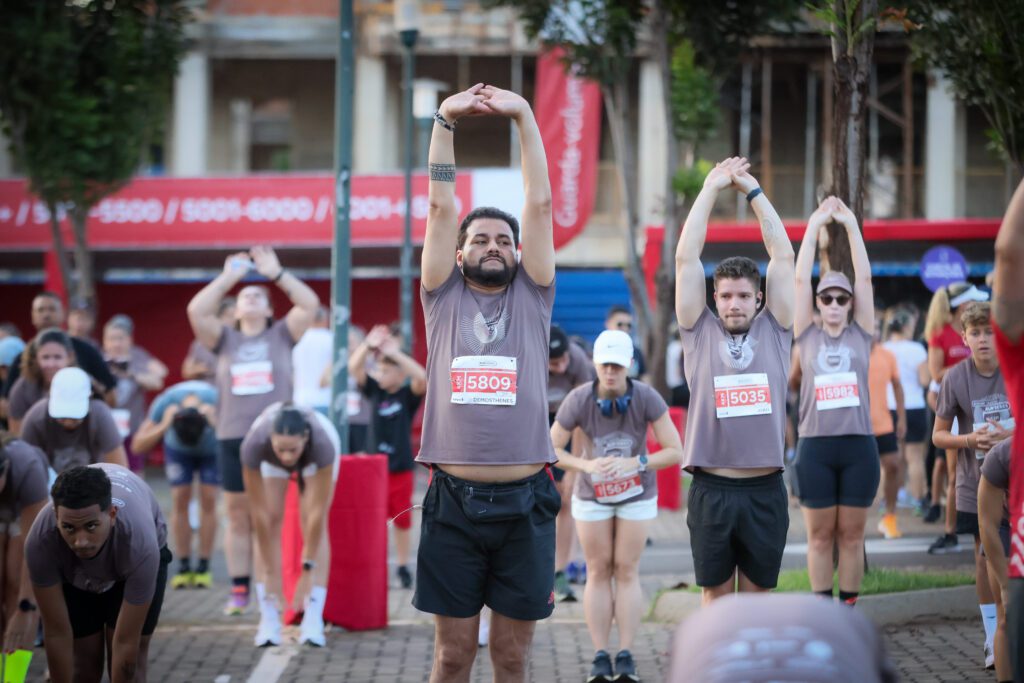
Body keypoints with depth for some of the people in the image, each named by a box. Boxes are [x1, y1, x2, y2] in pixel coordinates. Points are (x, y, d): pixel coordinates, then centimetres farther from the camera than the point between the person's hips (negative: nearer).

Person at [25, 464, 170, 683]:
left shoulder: (139, 544, -44)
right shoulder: (40, 540, -40)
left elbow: (126, 643, -36)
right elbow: (57, 634, -30)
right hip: (72, 571, 1)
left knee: (129, 664, -10)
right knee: (83, 665, -5)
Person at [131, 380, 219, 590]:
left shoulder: (217, 400, -40)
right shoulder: (165, 403, -37)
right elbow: (137, 446, -39)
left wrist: (216, 423, -61)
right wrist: (163, 426, -52)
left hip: (212, 449, -1)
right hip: (177, 449, 1)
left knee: (208, 500, -11)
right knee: (180, 500, -9)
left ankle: (204, 568, -6)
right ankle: (184, 568, -4)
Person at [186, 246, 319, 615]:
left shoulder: (281, 336, 10)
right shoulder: (226, 340, 12)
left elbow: (310, 304, -3)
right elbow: (196, 311, -2)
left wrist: (276, 273, -4)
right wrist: (228, 277, 0)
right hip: (233, 438, 2)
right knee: (238, 518, 4)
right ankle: (239, 591, 8)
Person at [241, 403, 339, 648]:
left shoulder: (323, 443, -45)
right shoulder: (254, 444, -42)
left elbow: (318, 512, -37)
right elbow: (259, 512, -34)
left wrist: (308, 570, -35)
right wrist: (270, 573, -31)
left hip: (315, 454, -1)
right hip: (271, 461, 1)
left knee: (314, 524, -14)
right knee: (271, 521, -12)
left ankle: (313, 621, -17)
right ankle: (269, 619, -10)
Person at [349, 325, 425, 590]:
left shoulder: (409, 395, -4)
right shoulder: (375, 390, 2)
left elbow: (422, 379, -24)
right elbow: (354, 368, -8)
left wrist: (395, 353, -28)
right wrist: (368, 345, -24)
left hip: (401, 468, -2)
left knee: (402, 520, 7)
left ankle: (403, 566, 18)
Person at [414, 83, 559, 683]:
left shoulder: (531, 300, 9)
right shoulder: (444, 300, 9)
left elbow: (541, 204, 4)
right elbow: (441, 207, 4)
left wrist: (524, 115, 1)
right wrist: (445, 122, 0)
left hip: (523, 502, 0)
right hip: (454, 499, 0)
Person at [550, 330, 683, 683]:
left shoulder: (647, 398, -25)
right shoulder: (578, 400, -25)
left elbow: (676, 451, -23)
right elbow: (550, 450, -18)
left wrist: (634, 463, -38)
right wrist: (586, 465, -36)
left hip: (637, 493, 0)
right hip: (592, 494, 0)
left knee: (627, 571, 0)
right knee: (598, 571, 2)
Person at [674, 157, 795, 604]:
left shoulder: (774, 332, 7)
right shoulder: (700, 333, 5)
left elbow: (783, 256, 4)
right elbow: (686, 258, 1)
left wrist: (753, 189, 5)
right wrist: (712, 187, 2)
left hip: (765, 489, 1)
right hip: (711, 489, -1)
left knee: (758, 593, 8)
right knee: (716, 594, 7)